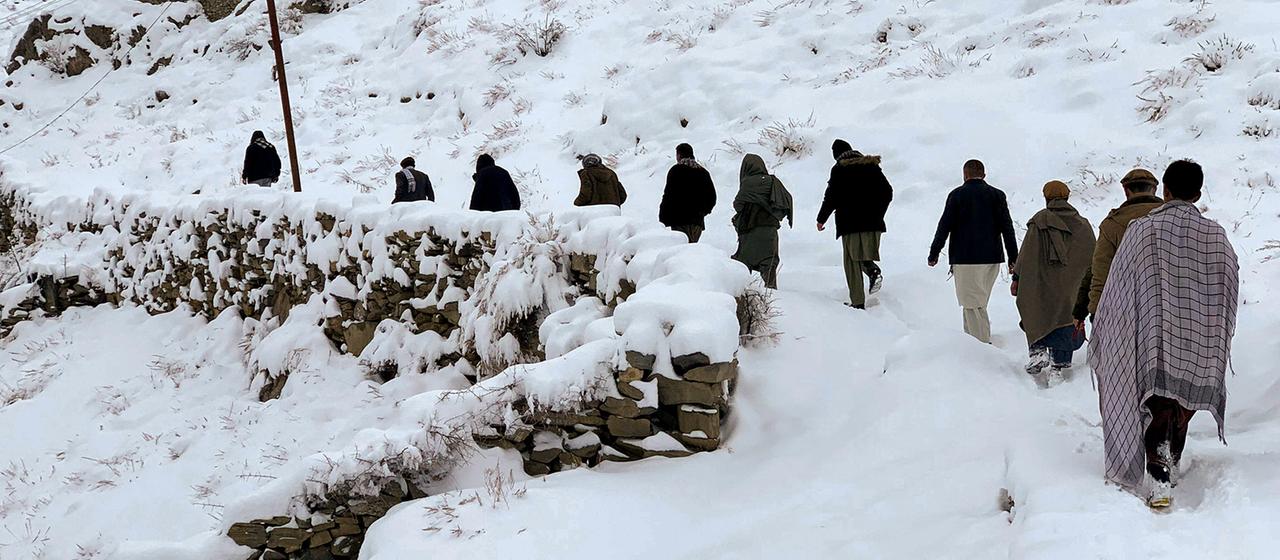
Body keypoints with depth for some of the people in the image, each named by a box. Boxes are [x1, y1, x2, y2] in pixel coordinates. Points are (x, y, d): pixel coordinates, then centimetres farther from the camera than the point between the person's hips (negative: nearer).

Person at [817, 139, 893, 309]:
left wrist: (821, 219, 6)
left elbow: (831, 197, -7)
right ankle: (873, 270, -13)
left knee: (852, 262, 1)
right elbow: (887, 192, 11)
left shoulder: (839, 169, -4)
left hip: (850, 222, -4)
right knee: (864, 254, 20)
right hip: (872, 222, 4)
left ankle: (858, 302, -5)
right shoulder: (872, 165, 10)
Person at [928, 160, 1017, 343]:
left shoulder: (957, 195, -3)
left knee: (973, 305, -4)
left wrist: (934, 254, 6)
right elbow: (1007, 227, 3)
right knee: (979, 303, 17)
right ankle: (971, 338, 21)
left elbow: (944, 226, -3)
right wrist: (1013, 259, 5)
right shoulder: (997, 195, 6)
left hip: (965, 259, -5)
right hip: (992, 259, 5)